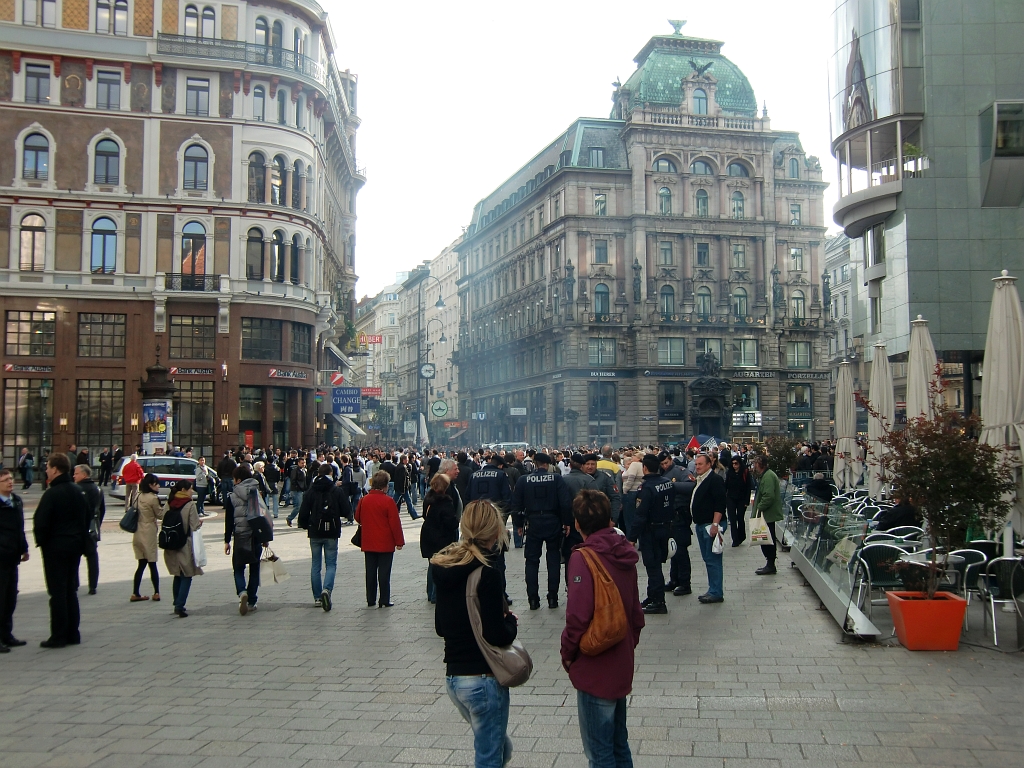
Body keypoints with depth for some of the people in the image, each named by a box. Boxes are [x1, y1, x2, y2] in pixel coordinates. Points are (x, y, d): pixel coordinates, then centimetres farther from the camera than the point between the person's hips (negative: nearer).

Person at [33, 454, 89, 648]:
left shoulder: (51, 494, -16)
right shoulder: (78, 492, 8)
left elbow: (41, 523, -18)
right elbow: (86, 517, 13)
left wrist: (40, 541, -2)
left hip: (55, 547, -7)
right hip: (75, 545, 7)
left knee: (57, 592, -2)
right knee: (71, 590, 13)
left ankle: (58, 636, 1)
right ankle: (73, 634, 17)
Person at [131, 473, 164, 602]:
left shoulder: (139, 496, 8)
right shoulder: (153, 498, -14)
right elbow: (161, 515, -7)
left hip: (138, 532, 7)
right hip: (148, 533, -7)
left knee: (142, 564, 10)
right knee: (152, 564, 2)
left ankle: (135, 594, 9)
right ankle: (156, 593, 7)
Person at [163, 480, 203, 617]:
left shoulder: (169, 504, 3)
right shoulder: (190, 505, -13)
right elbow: (195, 526, -15)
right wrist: (200, 521, 5)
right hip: (185, 545, -6)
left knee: (177, 576, 18)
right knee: (187, 576, 1)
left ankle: (177, 604, 24)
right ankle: (179, 606, -8)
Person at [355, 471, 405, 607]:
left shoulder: (364, 500, 1)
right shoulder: (388, 501, -14)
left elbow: (358, 518, 14)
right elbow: (395, 523, -12)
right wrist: (399, 541, -4)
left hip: (368, 543, 5)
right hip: (385, 543, -5)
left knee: (370, 572, 11)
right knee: (384, 573, 0)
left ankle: (370, 600, 15)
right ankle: (384, 601, 2)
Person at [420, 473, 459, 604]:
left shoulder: (428, 498, 3)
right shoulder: (445, 501, -20)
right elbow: (452, 523, -22)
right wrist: (457, 519, -2)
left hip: (428, 537, 7)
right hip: (442, 539, -7)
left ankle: (431, 593, 26)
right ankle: (436, 595, 3)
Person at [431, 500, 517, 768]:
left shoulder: (445, 569, 4)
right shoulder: (488, 575, -18)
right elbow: (497, 636, -20)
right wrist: (511, 622, -2)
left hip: (452, 677, 7)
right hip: (483, 678, -7)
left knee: (499, 746, 26)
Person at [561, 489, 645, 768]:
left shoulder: (583, 558, -18)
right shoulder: (624, 554, 4)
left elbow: (578, 617, -22)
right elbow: (636, 611, 11)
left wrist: (568, 654, -7)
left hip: (595, 669, -7)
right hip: (622, 666, 8)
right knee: (619, 744, 21)